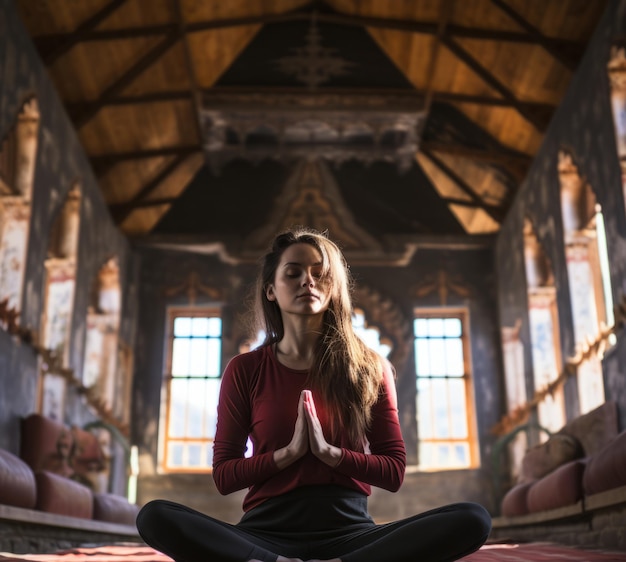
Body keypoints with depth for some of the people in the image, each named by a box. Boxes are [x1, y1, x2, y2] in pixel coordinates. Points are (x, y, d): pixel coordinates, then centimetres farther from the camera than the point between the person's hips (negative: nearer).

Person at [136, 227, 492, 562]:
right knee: (155, 517, -27)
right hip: (269, 532, -1)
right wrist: (289, 452, -11)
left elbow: (395, 472, 5)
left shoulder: (370, 368, 6)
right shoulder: (245, 370, 6)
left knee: (473, 519, -26)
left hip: (348, 531, 2)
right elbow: (223, 476, 4)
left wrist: (328, 451, -11)